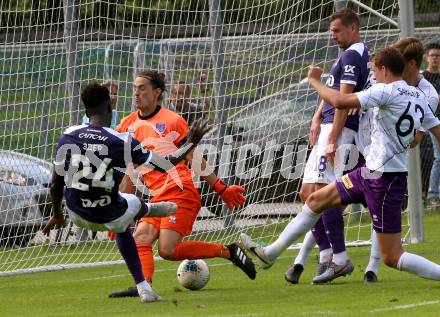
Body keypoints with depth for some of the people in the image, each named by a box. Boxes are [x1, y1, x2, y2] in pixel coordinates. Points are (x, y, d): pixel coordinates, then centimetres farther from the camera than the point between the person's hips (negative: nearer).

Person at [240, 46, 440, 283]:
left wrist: (314, 80, -8)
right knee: (316, 200, 18)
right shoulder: (417, 97, 8)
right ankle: (270, 254, 27)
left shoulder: (386, 91, -18)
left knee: (392, 257, -7)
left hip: (384, 179, -10)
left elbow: (340, 101, -25)